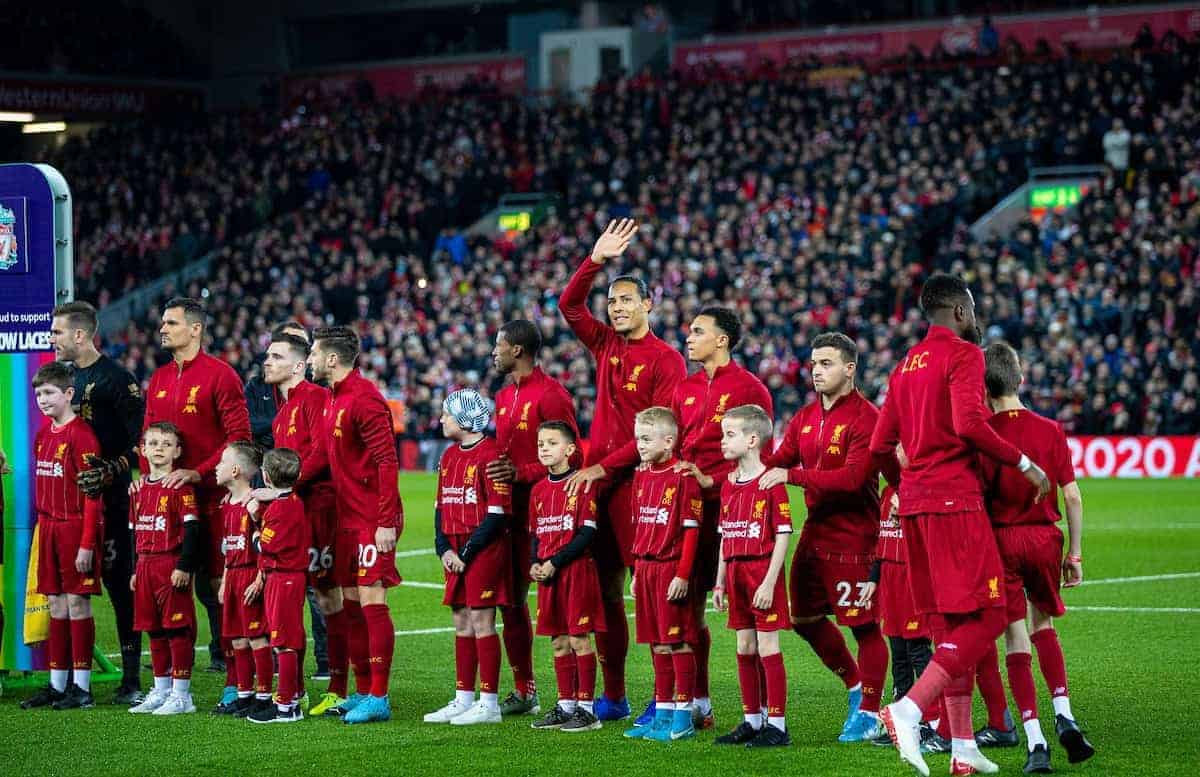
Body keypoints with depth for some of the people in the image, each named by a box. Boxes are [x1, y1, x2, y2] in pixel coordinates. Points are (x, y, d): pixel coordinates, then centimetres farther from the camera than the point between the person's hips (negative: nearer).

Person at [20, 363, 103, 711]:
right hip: (48, 526, 8)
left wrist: (87, 543, -18)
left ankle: (82, 687, 0)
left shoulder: (81, 435, -12)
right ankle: (57, 684, 15)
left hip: (76, 526, -8)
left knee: (77, 602, -4)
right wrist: (43, 523, 11)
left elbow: (92, 493, -14)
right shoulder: (43, 434, 12)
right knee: (56, 603, 10)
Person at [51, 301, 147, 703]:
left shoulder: (117, 379, -9)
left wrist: (109, 472, -21)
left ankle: (131, 680, -1)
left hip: (109, 501, -7)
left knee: (119, 584, -4)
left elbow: (143, 442, -12)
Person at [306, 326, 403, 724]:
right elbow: (320, 455, 21)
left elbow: (387, 461, -19)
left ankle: (379, 699, -6)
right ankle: (362, 692, 17)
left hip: (373, 521, -9)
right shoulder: (335, 400, 14)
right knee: (351, 604, 11)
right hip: (348, 518, 9)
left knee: (371, 601, -8)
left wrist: (386, 523, -22)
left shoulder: (364, 399, -15)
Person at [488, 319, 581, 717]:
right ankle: (524, 691, 21)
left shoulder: (550, 395, -10)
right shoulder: (504, 397, 17)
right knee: (511, 599, 12)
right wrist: (493, 471, 7)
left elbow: (570, 458, -15)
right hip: (510, 510, 9)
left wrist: (521, 473, -22)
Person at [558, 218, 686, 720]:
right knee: (602, 589, 9)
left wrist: (604, 466, -14)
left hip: (639, 479, -7)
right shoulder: (606, 345, 13)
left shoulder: (666, 359, -7)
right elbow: (569, 306, 12)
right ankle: (612, 697, 15)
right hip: (597, 479, 7)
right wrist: (595, 260, -2)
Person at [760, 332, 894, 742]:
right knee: (804, 618, 16)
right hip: (816, 530, 9)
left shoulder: (865, 418, -14)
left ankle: (869, 714, 9)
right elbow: (778, 461, 11)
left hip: (853, 535, -9)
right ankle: (855, 684, 34)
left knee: (864, 626, -2)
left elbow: (852, 477, -23)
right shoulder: (805, 418, 11)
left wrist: (791, 476, -25)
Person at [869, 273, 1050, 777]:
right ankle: (909, 710, -21)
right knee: (984, 617, -7)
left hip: (914, 502, 9)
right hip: (954, 499, -9)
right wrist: (1022, 464, -11)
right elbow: (969, 423, -20)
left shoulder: (906, 365, 18)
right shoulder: (963, 354, -6)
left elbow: (880, 445, 17)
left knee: (949, 623, 12)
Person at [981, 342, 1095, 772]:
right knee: (1043, 624, 23)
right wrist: (1075, 552, 8)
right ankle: (1064, 715, 7)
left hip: (999, 539, -2)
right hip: (1045, 537, 2)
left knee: (1016, 639, 2)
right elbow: (1072, 497, -1)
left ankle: (1036, 742, -4)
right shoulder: (1049, 430, -1)